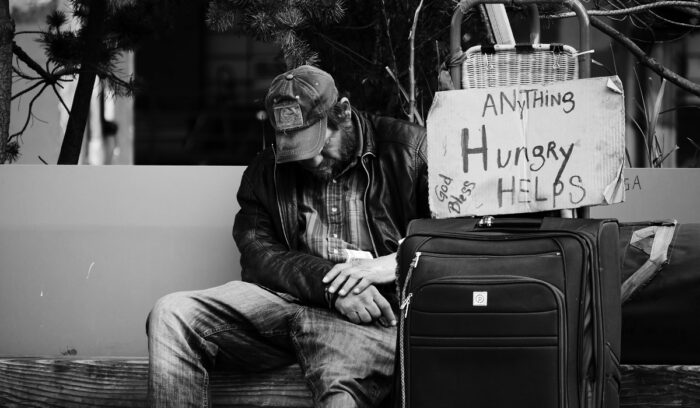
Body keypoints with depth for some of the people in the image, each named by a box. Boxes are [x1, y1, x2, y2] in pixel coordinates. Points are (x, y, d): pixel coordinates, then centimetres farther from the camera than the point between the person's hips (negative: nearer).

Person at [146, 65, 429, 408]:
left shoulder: (409, 148, 7)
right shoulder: (266, 170, 18)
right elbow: (257, 254, 5)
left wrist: (392, 263, -16)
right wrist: (329, 283, -13)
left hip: (367, 314, -4)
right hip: (287, 297, 4)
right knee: (170, 316, -18)